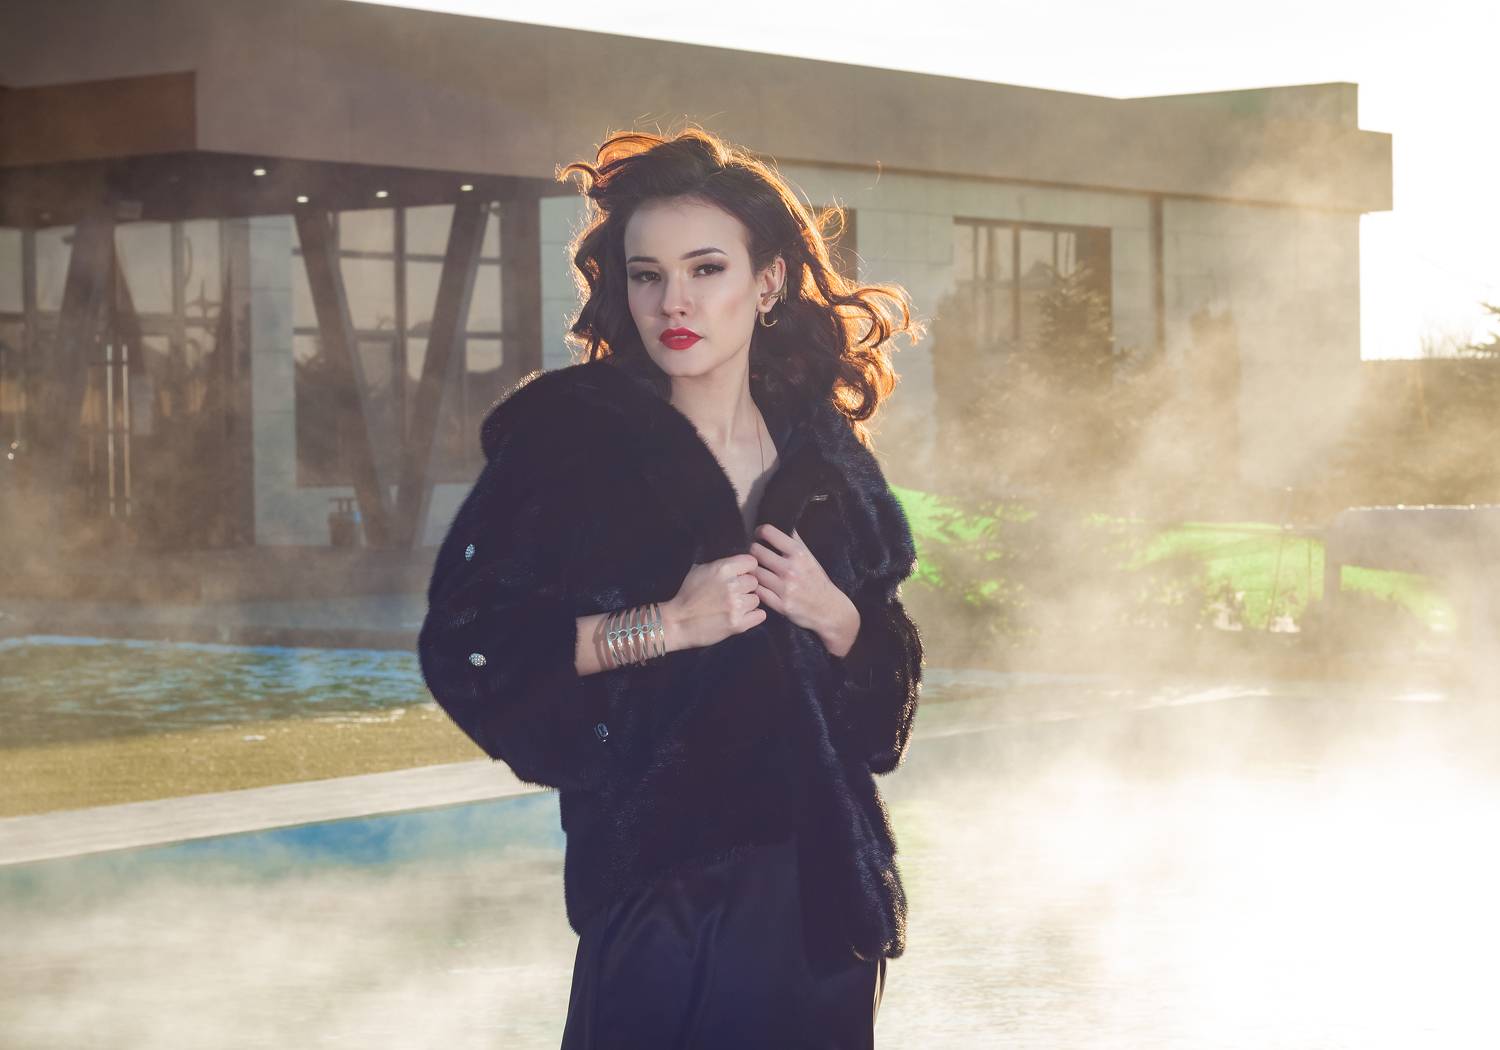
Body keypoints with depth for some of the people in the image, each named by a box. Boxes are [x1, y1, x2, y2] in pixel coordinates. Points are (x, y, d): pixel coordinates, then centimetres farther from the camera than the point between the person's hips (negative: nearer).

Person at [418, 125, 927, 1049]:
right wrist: (664, 625, -17)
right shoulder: (567, 436, -6)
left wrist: (833, 616, -9)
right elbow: (465, 643, -11)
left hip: (821, 878, 4)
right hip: (656, 868, -4)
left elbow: (891, 676, 12)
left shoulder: (827, 457, 6)